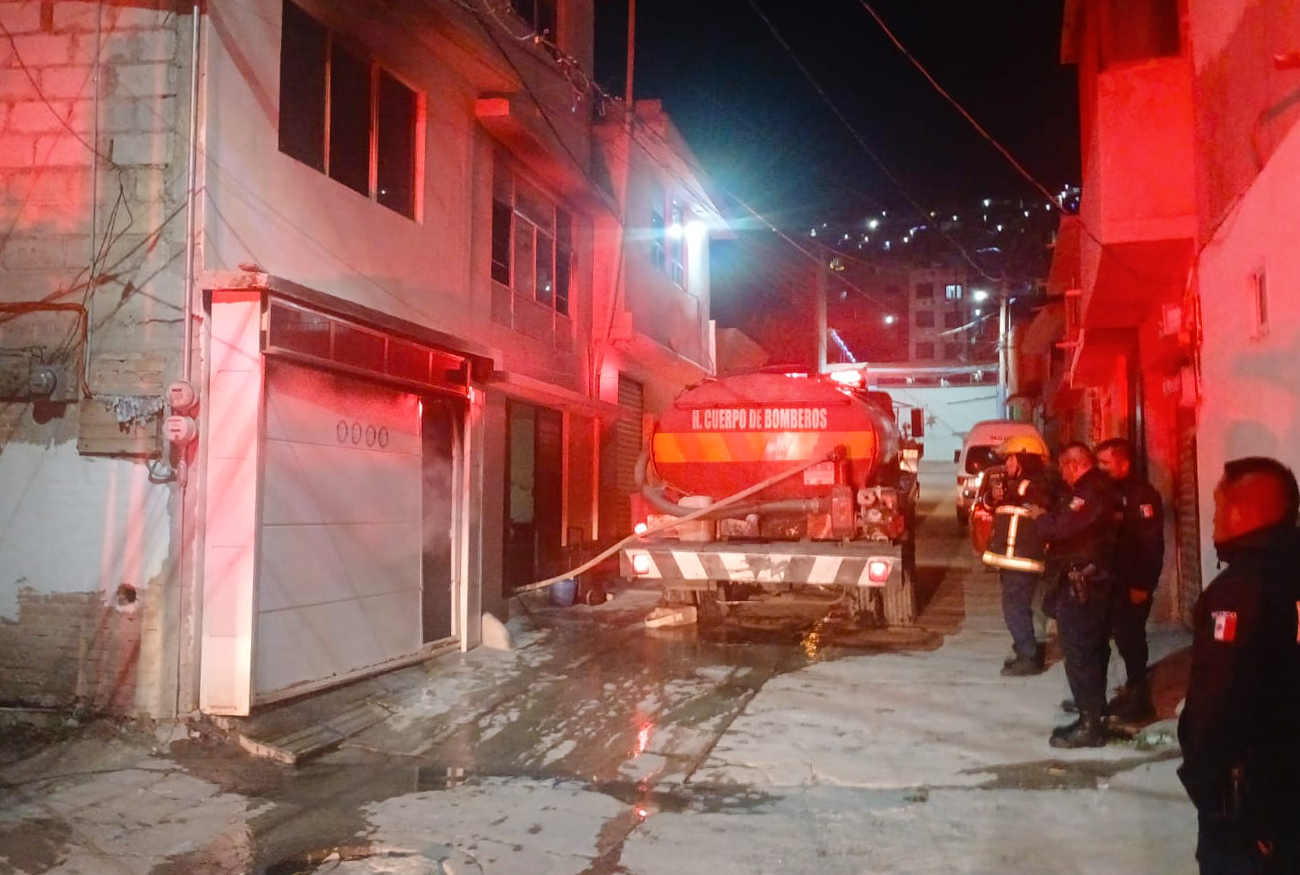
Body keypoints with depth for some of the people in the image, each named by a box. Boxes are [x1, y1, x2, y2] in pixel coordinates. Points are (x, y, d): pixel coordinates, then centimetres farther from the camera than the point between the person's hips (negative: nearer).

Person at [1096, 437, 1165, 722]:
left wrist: (1143, 584, -21)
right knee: (1122, 635, 13)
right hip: (1113, 577, 8)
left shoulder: (1142, 494, -14)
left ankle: (1139, 699, 7)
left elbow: (1152, 543, -19)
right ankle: (1133, 691, 24)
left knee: (1130, 636, -3)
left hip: (1133, 581, -8)